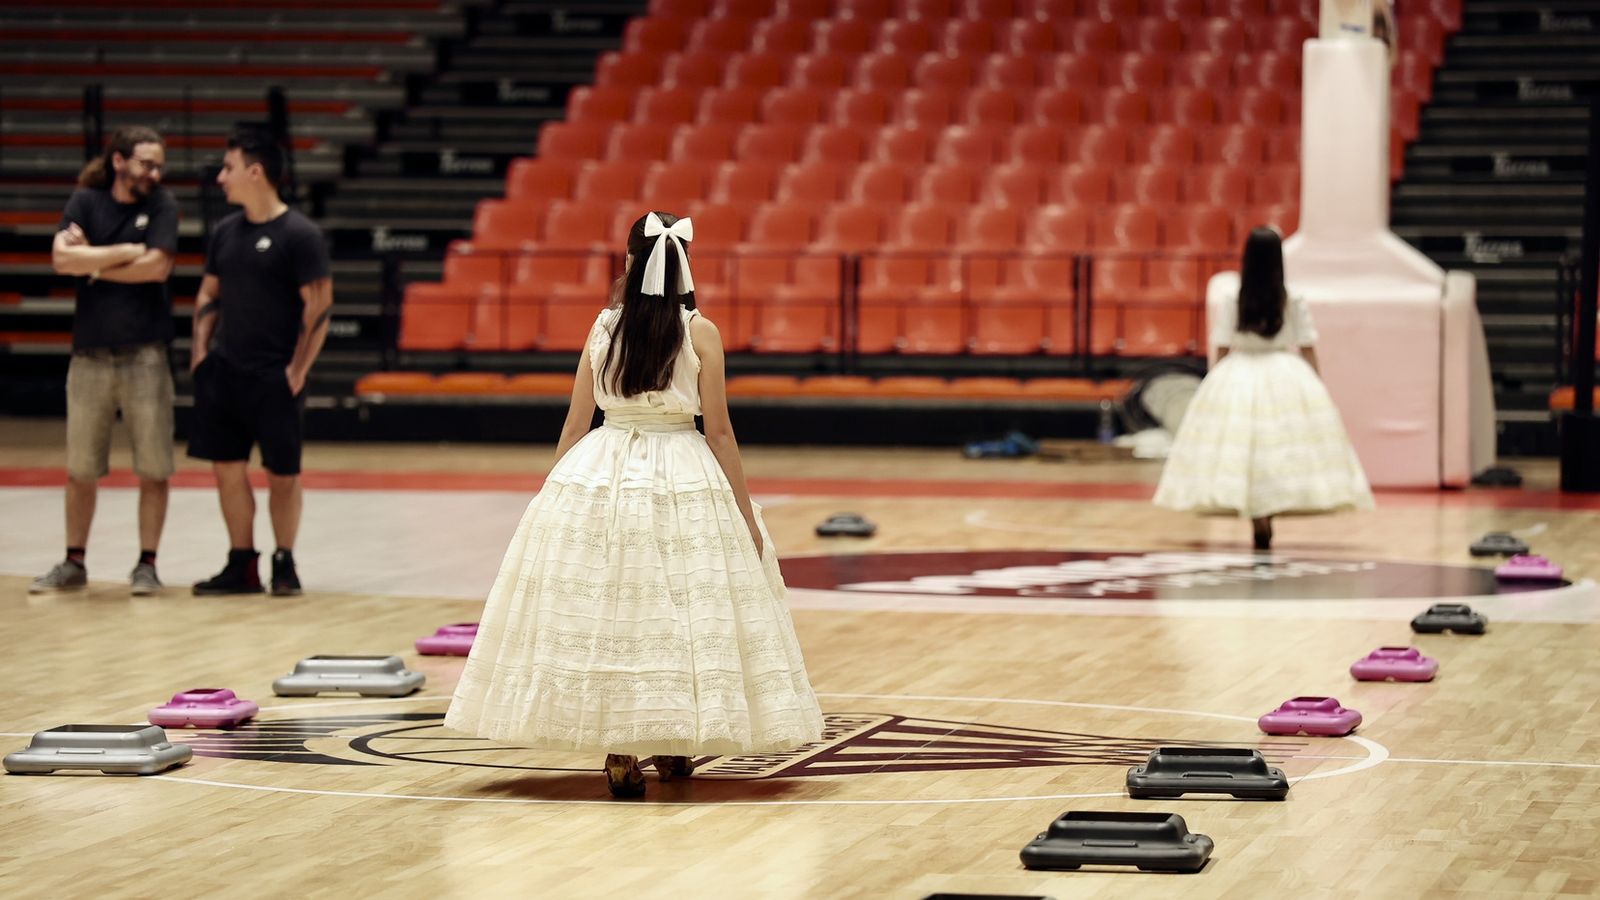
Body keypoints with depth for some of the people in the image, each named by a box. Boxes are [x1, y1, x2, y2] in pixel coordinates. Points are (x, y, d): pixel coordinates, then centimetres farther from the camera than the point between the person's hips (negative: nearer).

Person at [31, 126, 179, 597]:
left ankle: (147, 564, 8)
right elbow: (61, 258, -11)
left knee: (152, 469, 0)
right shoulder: (85, 202, 4)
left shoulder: (161, 205, 1)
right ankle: (75, 563, 18)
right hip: (90, 355, 1)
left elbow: (157, 267, -12)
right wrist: (125, 252, -12)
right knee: (81, 469, 8)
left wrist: (93, 263, -5)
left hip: (146, 356, -1)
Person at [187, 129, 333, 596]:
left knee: (282, 473, 2)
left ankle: (284, 563, 16)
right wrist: (201, 349, 7)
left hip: (274, 377, -6)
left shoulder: (299, 234, -10)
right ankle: (241, 565, 14)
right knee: (227, 467, 6)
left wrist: (298, 369, -14)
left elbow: (319, 304, -12)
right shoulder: (225, 231, 9)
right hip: (223, 370, 6)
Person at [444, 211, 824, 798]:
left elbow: (575, 424, 4)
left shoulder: (604, 327, 1)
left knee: (603, 613, 3)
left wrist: (554, 492, 17)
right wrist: (745, 513, 0)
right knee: (685, 608, 9)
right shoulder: (700, 332, -5)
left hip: (599, 481, 2)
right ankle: (675, 748, 16)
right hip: (685, 483, -2)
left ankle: (620, 755, -2)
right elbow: (719, 431, -6)